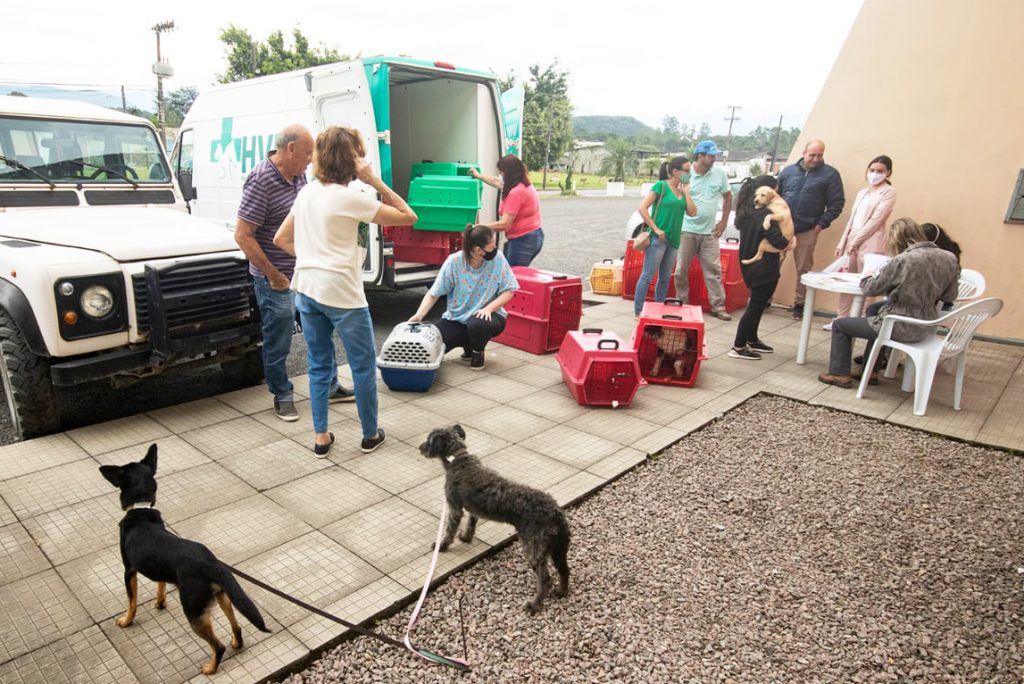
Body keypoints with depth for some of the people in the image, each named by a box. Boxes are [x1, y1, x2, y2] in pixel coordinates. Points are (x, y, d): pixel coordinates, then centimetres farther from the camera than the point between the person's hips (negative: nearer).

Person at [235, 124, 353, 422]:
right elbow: (243, 236, -20)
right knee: (278, 344, 6)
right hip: (277, 280, -7)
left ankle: (329, 387, 30)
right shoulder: (260, 181, -19)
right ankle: (282, 396, 24)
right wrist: (273, 275, -17)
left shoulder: (299, 175, 3)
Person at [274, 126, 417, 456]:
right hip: (341, 294, -7)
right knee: (363, 366, 9)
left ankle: (320, 436, 21)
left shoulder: (307, 193, 8)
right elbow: (408, 217, -12)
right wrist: (374, 181, -11)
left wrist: (310, 256, 14)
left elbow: (281, 239, 14)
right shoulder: (351, 197, -13)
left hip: (306, 290, 7)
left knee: (318, 364, 16)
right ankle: (370, 435, 21)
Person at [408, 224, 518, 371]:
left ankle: (478, 352, 0)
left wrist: (489, 308, -25)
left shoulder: (498, 258, -13)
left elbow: (508, 291, -8)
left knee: (476, 324, -38)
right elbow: (433, 294, -9)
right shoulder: (454, 261, -14)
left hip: (486, 315, -2)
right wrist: (419, 316, -24)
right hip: (456, 318, 2)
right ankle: (467, 345, 14)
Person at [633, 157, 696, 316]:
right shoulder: (661, 186, -6)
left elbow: (692, 212, 4)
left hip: (674, 240, 7)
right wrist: (655, 229, -14)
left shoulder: (682, 190, 12)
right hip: (658, 238, -7)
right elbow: (642, 208, -11)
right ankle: (638, 311, -3)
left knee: (665, 278, 12)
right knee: (648, 275, -6)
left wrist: (686, 192, -1)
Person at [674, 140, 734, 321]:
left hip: (709, 231, 2)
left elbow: (728, 197, 13)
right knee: (681, 270, 4)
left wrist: (723, 222, 8)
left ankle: (718, 307, 7)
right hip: (686, 230, -2)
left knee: (714, 270, 1)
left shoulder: (719, 173, 2)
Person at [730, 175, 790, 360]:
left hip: (751, 267, 9)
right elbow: (779, 242, -22)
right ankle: (738, 347, 1)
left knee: (757, 304, 21)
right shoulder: (765, 214, -20)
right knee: (756, 307, -2)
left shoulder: (746, 212, 7)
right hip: (765, 270, -9)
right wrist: (789, 242, -2)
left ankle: (752, 340, 32)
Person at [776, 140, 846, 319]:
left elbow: (837, 203, 0)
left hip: (807, 231, -1)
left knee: (804, 269, 7)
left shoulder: (830, 174, 1)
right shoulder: (788, 171, 8)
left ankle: (799, 304, 18)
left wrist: (821, 224, -7)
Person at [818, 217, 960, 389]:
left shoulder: (902, 260, -24)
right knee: (874, 309, 34)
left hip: (902, 328, -7)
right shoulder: (949, 259, -4)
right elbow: (949, 296, 7)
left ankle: (839, 374, 20)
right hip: (925, 325, 8)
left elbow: (871, 289, -12)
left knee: (839, 325, 11)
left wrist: (866, 278, 10)